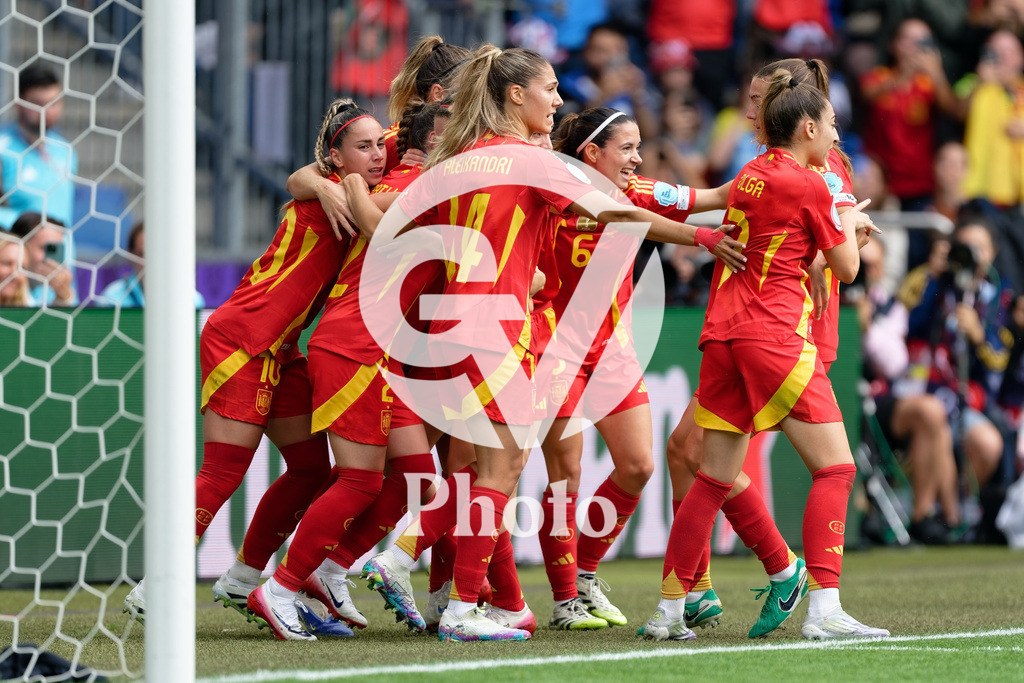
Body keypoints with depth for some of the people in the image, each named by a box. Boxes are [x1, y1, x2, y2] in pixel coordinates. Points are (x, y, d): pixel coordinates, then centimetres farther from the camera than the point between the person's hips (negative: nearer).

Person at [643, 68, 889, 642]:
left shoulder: (749, 176, 16)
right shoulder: (809, 185, -5)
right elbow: (846, 268, 4)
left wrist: (843, 225, 33)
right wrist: (850, 224, 21)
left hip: (723, 335, 8)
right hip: (777, 335, -8)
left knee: (715, 478, 11)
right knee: (835, 467, -4)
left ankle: (670, 611, 11)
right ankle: (824, 610, -14)